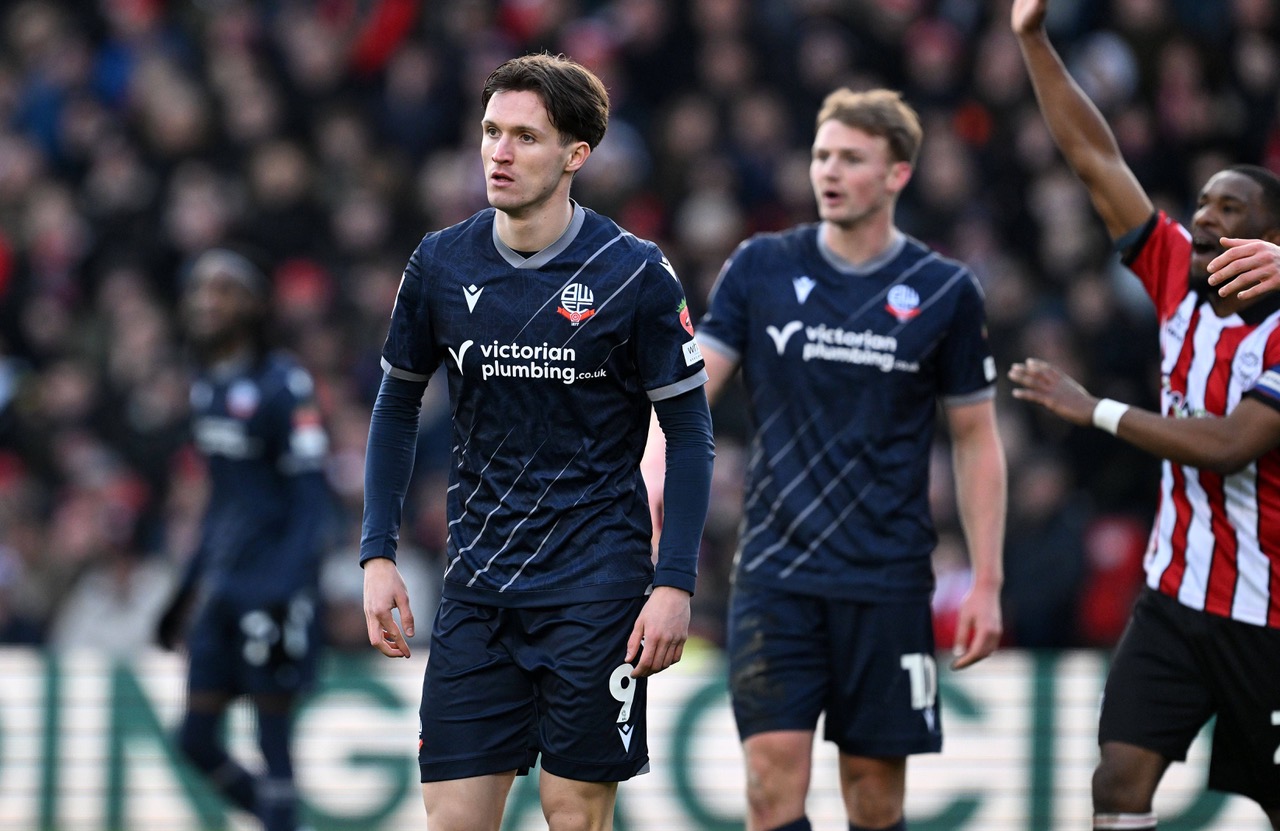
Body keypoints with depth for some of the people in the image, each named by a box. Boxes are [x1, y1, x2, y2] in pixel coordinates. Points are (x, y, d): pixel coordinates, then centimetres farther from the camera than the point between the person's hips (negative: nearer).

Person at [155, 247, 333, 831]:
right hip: (221, 589, 8)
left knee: (273, 746, -4)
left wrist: (286, 595, -21)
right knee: (197, 740, 7)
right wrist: (190, 587, 22)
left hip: (273, 588, -8)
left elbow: (311, 498, -14)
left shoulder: (281, 385, -12)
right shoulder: (207, 389, 12)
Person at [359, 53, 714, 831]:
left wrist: (675, 583, -10)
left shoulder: (634, 272, -8)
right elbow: (397, 407, 14)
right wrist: (378, 555, 6)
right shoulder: (441, 264, 1)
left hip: (597, 585, -3)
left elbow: (690, 431, -2)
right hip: (479, 587, 3)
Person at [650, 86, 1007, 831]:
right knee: (774, 770, -11)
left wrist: (987, 583, 2)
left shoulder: (945, 292, 2)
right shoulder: (761, 268, 4)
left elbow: (977, 441, 7)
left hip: (888, 579, 0)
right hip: (775, 569, 0)